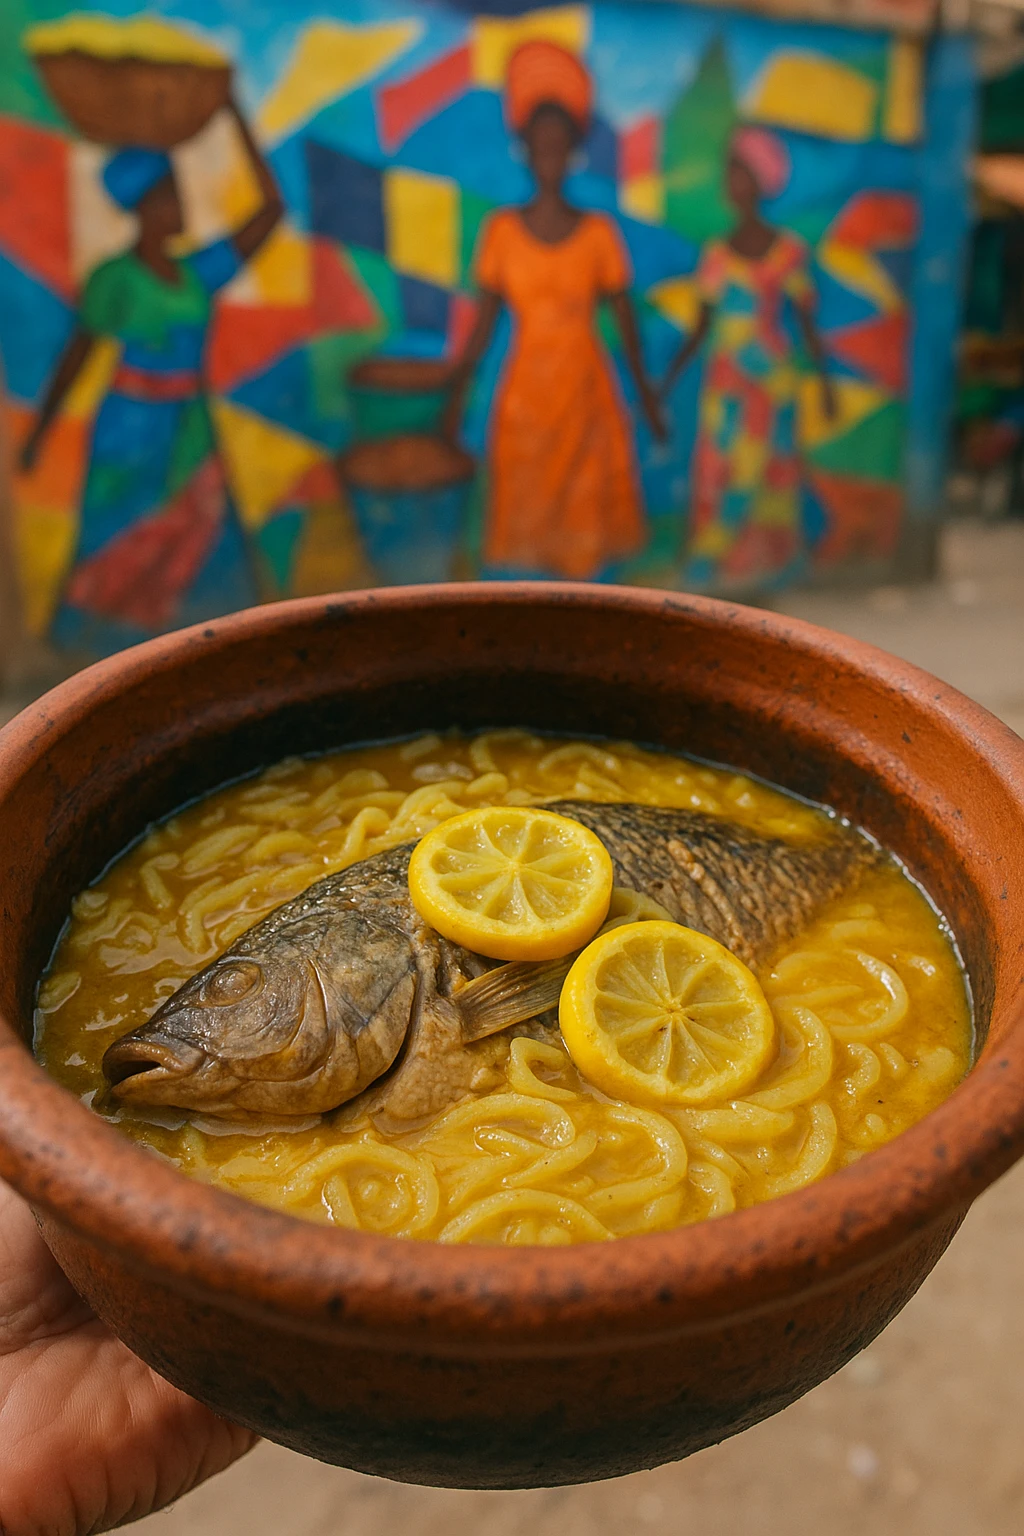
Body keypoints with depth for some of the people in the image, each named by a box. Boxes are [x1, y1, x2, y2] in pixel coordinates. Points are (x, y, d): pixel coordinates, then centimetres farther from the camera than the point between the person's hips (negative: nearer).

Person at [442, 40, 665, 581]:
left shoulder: (599, 231, 0)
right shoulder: (502, 230, 0)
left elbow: (624, 318, 4)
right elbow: (485, 319, 3)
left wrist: (646, 394, 5)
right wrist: (457, 392, 0)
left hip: (586, 392, 0)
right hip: (525, 392, 0)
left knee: (586, 509, 4)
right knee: (525, 511, 1)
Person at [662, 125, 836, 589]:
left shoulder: (789, 250, 1)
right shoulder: (715, 256, 4)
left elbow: (807, 321, 6)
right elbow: (702, 327, 7)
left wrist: (825, 381, 5)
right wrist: (669, 378, -2)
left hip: (775, 381, 0)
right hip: (726, 381, 1)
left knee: (772, 472, 3)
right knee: (719, 471, -4)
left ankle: (770, 560, 15)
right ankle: (709, 564, 3)